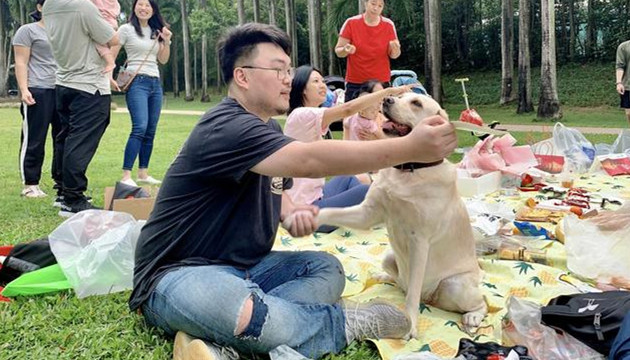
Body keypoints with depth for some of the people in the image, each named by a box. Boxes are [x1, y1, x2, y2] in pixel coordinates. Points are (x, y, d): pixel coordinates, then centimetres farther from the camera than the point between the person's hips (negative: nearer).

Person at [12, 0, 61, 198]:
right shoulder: (28, 30, 4)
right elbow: (21, 63, -3)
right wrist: (24, 89, -15)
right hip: (38, 91, -6)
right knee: (34, 140, -3)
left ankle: (61, 180, 12)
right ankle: (30, 184, 2)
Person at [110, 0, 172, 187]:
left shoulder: (156, 31, 16)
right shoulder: (126, 29, 1)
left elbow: (163, 60, 15)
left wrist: (166, 41, 1)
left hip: (155, 83, 6)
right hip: (137, 82, -6)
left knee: (150, 131, 4)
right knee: (140, 127, -20)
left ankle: (143, 173, 13)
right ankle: (126, 176, -20)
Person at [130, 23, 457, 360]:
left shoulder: (268, 128, 11)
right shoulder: (228, 127, -21)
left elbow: (271, 188, 24)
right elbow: (310, 160, -35)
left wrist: (291, 213, -2)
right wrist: (410, 147, -36)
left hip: (241, 266, 10)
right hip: (177, 273, -10)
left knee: (327, 268, -1)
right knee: (257, 320, -39)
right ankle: (344, 321, -7)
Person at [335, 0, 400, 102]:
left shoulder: (389, 25, 1)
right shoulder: (351, 23, -4)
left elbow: (393, 55, 7)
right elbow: (338, 51, 1)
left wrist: (395, 49, -16)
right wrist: (346, 50, -21)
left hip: (381, 82, 1)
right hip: (355, 83, -1)